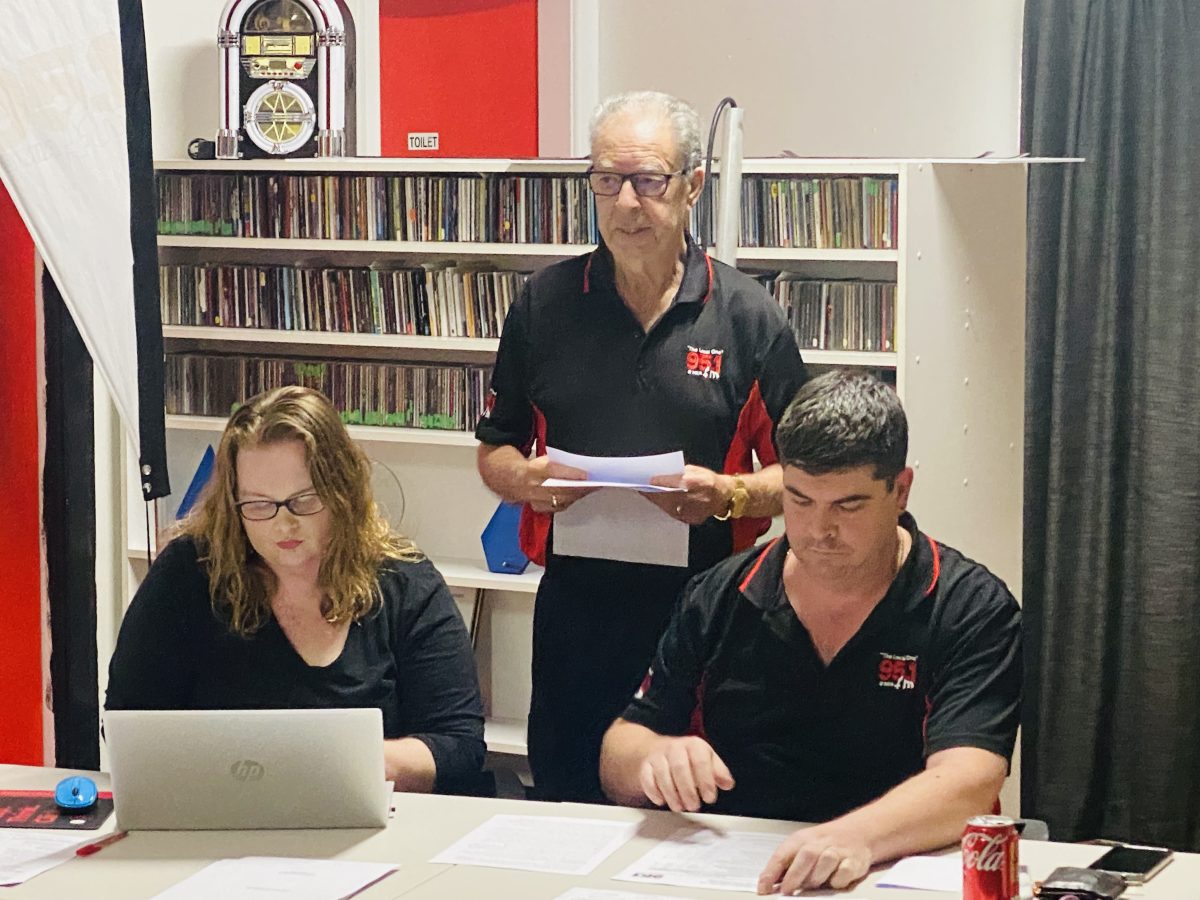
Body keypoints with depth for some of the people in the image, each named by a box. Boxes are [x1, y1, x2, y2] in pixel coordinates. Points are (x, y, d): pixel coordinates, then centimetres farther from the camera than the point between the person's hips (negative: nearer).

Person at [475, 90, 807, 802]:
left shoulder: (747, 316, 2)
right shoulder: (545, 305, 7)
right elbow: (495, 450, 14)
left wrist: (729, 495, -15)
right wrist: (525, 480, -8)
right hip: (576, 608, 2)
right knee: (563, 805, 8)